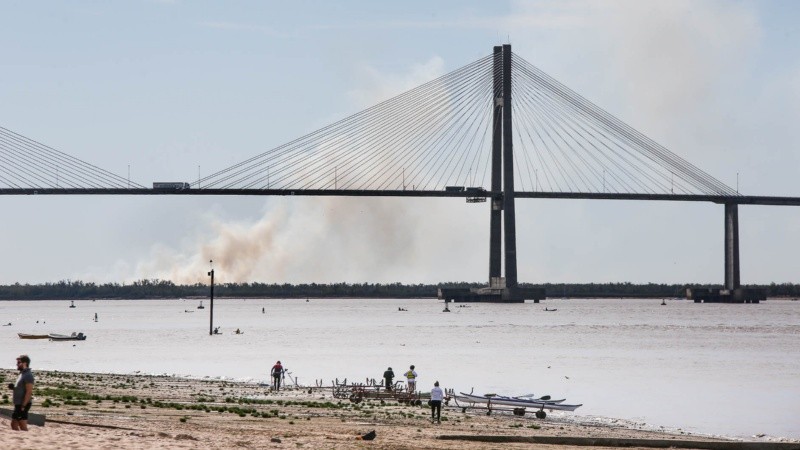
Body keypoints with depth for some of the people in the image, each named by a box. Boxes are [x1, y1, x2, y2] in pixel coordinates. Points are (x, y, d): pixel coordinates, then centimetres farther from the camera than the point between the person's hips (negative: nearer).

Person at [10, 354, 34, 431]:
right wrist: (13, 387, 7)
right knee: (14, 424, 13)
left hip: (23, 404, -10)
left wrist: (23, 406, -24)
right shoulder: (22, 374, 16)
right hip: (18, 404, 10)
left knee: (23, 426, -8)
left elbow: (29, 392, -22)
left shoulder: (28, 375, -15)